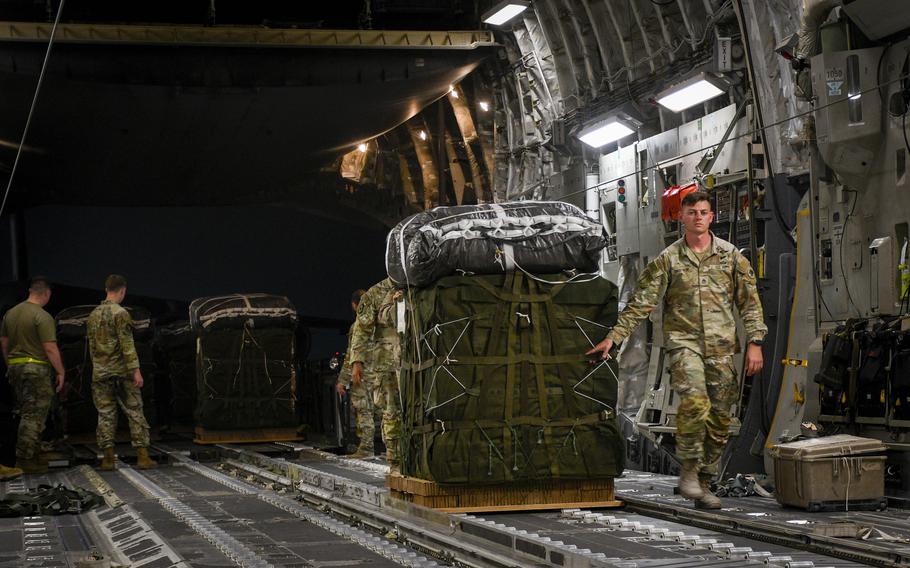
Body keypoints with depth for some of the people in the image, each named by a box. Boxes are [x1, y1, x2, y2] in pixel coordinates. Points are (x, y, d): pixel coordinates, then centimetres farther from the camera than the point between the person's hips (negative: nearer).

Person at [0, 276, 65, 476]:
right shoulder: (43, 317, -14)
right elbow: (50, 348, -16)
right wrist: (61, 372, -8)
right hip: (36, 369, -8)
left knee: (28, 414, 15)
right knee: (34, 416, -3)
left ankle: (35, 457, 19)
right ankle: (24, 461, -3)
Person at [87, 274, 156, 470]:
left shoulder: (93, 315, 10)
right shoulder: (120, 313, -10)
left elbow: (91, 345, 15)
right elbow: (127, 344, -15)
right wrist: (136, 370, -15)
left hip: (100, 373, 5)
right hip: (122, 372, -5)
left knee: (105, 414, 6)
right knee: (135, 413, 0)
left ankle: (108, 458, 3)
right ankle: (142, 456, -2)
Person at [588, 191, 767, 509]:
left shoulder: (731, 256, 8)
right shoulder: (668, 259, 3)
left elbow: (750, 302, 9)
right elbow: (641, 302, 1)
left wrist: (754, 343, 1)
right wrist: (613, 337, -5)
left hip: (721, 347, 3)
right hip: (683, 342, -3)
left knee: (719, 418, 3)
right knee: (695, 401, -27)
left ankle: (704, 484, 16)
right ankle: (689, 469, -12)